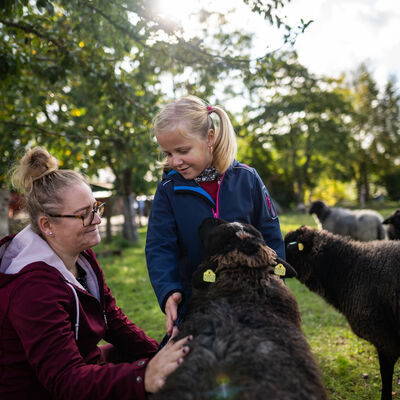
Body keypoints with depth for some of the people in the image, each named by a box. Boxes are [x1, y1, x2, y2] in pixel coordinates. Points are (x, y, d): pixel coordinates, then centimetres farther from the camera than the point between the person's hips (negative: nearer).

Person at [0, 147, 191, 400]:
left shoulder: (81, 256, -1)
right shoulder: (34, 288, -29)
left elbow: (112, 318, 2)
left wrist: (159, 357, -9)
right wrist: (143, 377, -47)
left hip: (80, 366, 8)